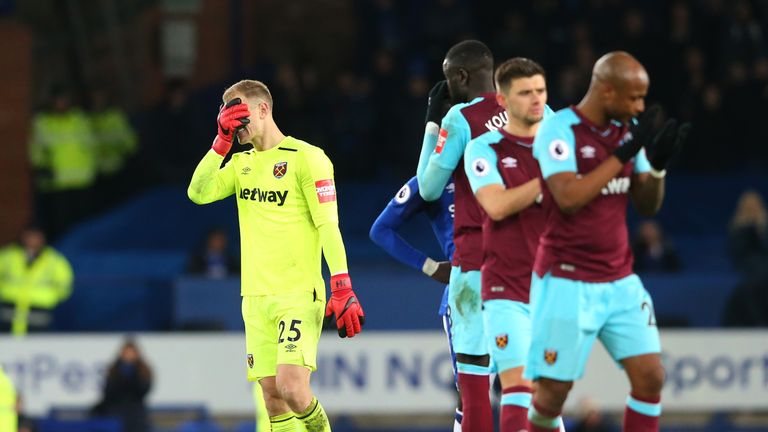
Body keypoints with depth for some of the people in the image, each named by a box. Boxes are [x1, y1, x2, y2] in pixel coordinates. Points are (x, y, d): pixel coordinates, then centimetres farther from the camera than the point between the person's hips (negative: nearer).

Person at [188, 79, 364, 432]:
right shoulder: (241, 163, 15)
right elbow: (198, 193, 1)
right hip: (255, 297, 6)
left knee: (291, 387, -20)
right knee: (272, 396, 0)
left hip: (298, 295, -6)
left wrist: (342, 289, -16)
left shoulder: (305, 157, -5)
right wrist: (222, 141, -3)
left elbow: (328, 226, -9)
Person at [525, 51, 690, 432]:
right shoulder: (559, 130, -13)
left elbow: (648, 205, 10)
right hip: (567, 281, -6)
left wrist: (658, 165, -10)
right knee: (554, 387, -1)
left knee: (651, 376, -3)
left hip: (619, 280, 6)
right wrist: (624, 153, -23)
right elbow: (569, 198, -26)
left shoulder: (628, 130, 7)